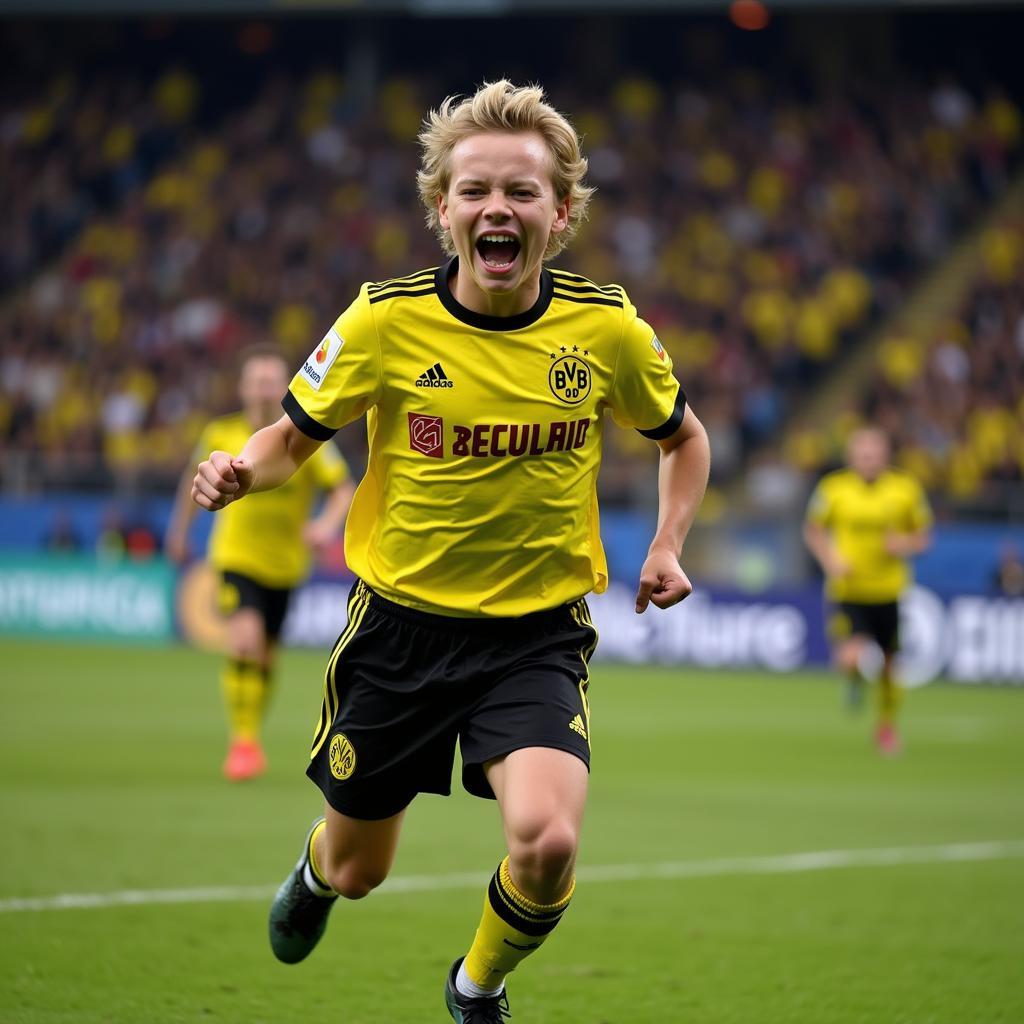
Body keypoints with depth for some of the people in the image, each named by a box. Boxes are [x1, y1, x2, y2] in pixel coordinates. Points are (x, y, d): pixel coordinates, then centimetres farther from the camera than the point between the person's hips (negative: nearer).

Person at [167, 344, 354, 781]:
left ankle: (250, 739, 34)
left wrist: (328, 523, -31)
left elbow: (344, 488, -11)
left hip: (284, 563, 1)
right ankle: (243, 741, -15)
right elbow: (196, 480, 12)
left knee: (265, 656, 12)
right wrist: (180, 530, 20)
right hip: (237, 557, -1)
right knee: (244, 641, -23)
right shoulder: (222, 434, -6)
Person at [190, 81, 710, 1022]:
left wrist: (668, 546, -4)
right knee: (359, 870, 15)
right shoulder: (385, 321, -12)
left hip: (539, 632, 0)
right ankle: (318, 866, 57)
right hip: (401, 624, 0)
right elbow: (296, 434, 2)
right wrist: (243, 470, -20)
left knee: (546, 841, -25)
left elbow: (683, 437, 12)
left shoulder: (609, 330, -9)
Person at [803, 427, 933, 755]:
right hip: (847, 592, -2)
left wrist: (906, 544, -14)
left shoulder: (906, 489, -2)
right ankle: (857, 677, 19)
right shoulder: (833, 488, -5)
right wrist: (830, 560, -9)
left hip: (890, 592, 2)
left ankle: (887, 725, 36)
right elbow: (813, 530, 9)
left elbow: (923, 536, 8)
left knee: (888, 665, 10)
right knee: (851, 659, -21)